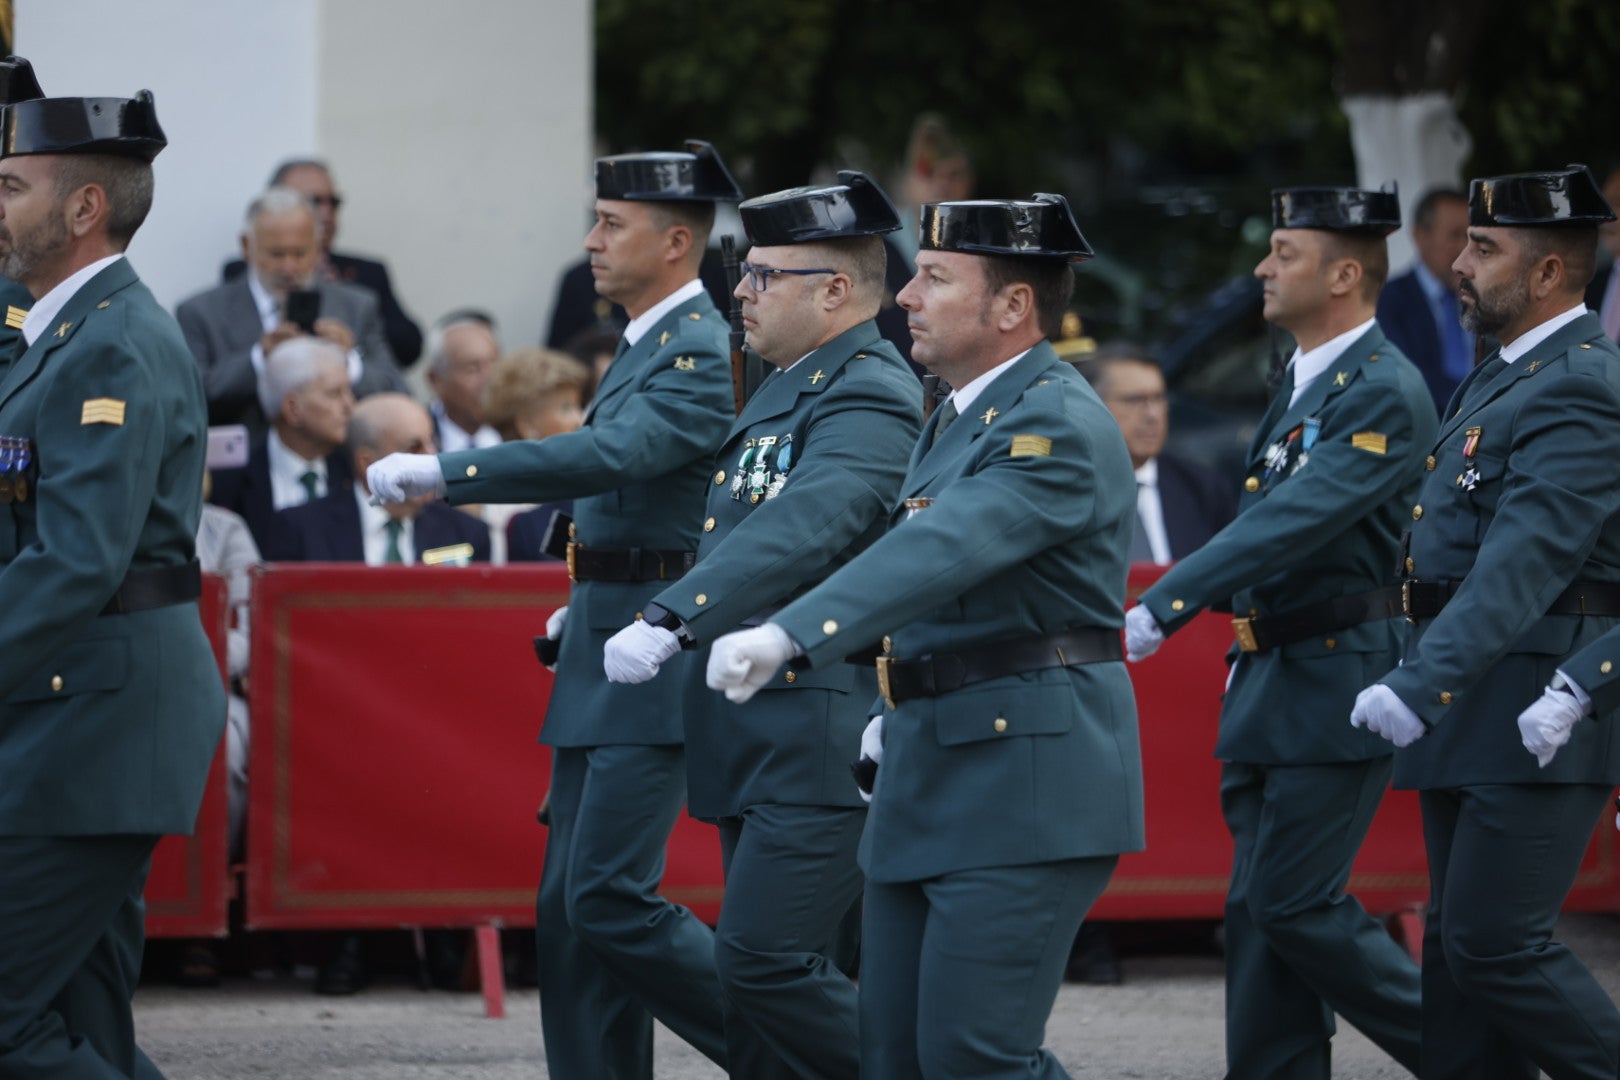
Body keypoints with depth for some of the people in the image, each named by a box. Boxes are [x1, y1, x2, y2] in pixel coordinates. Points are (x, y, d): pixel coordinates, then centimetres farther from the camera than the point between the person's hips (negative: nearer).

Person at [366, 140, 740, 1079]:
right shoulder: (649, 342, 16)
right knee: (570, 909, 7)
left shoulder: (703, 353, -15)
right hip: (603, 654, 10)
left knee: (610, 903, -13)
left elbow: (606, 456, -30)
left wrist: (441, 472, -32)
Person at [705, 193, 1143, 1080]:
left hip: (1028, 786, -10)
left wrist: (788, 636, -42)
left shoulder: (1058, 426, -15)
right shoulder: (956, 420, 17)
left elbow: (943, 551, -31)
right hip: (930, 777, 10)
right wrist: (903, 709, 15)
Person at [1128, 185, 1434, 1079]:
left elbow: (1293, 524, -25)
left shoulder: (1385, 393, -15)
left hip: (1339, 690, -9)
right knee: (1261, 910, 6)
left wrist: (1161, 609, -30)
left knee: (1295, 905, -9)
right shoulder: (1304, 384, 15)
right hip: (1271, 687, 9)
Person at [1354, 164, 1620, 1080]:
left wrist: (1423, 684, -36)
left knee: (1498, 944, -11)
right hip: (1471, 721, 10)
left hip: (1541, 719, -10)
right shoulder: (1507, 376, 16)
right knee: (1458, 945, 9)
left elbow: (1527, 560, -27)